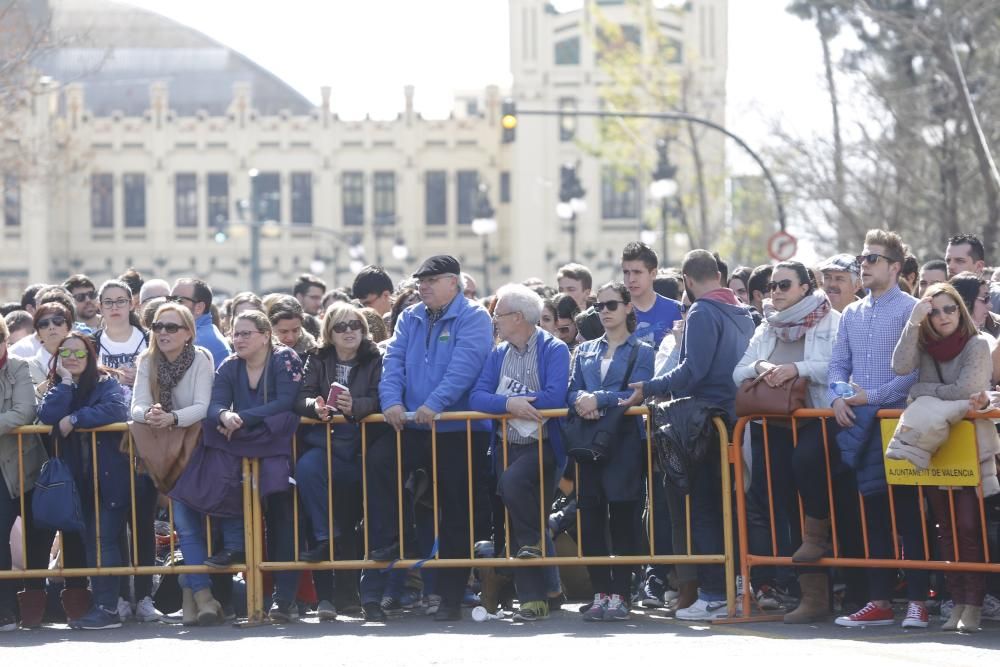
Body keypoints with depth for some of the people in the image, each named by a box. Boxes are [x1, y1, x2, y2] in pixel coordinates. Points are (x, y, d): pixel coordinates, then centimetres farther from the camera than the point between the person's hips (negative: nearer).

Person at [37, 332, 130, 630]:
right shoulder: (58, 389, 12)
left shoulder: (106, 384, -1)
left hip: (109, 477, -5)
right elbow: (47, 416, -8)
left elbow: (116, 409, -22)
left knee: (104, 539, -12)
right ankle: (99, 603, 8)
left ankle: (107, 608, -15)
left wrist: (74, 419, -18)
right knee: (90, 541, 5)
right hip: (79, 479, 5)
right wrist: (65, 382, -8)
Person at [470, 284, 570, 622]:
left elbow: (554, 397, -20)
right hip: (506, 445, 6)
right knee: (515, 527, 2)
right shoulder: (497, 355, 12)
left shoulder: (554, 350, -5)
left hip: (541, 445, -6)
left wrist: (510, 401, -12)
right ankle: (532, 599, 5)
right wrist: (509, 403, -20)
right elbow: (477, 397, -1)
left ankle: (535, 540, -10)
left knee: (512, 481, -34)